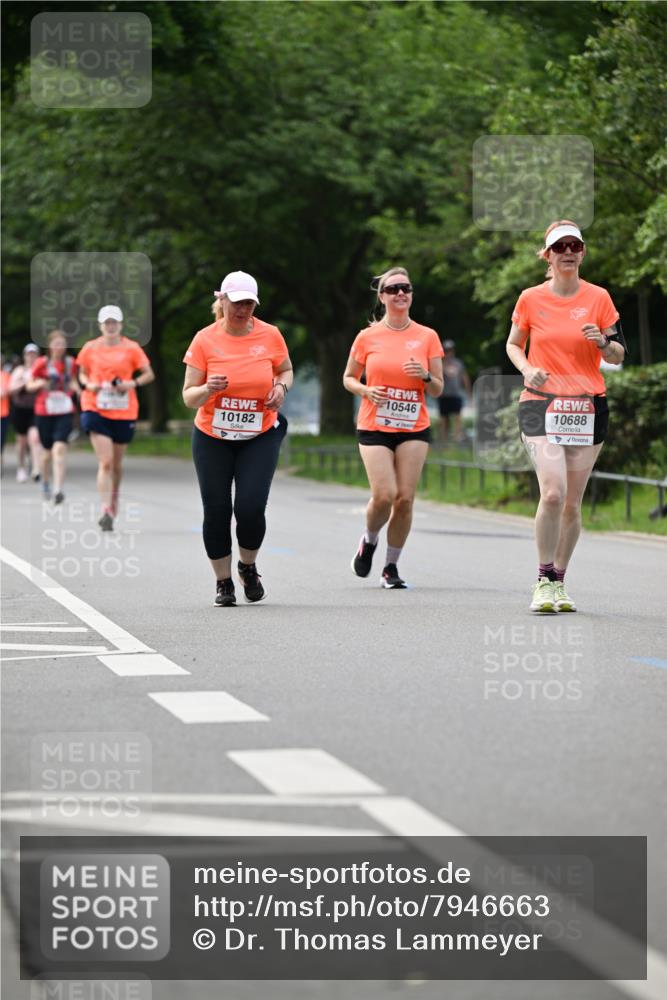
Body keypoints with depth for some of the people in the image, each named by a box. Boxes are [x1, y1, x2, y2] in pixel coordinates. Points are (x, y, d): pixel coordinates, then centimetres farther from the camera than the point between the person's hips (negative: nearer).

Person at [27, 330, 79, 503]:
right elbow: (30, 385, 5)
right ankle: (45, 481, 39)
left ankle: (58, 489, -24)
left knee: (59, 448, -18)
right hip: (44, 412, 0)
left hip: (65, 412, 0)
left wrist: (75, 387, 1)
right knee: (47, 451, 10)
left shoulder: (70, 363, 4)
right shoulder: (41, 363, -2)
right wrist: (41, 383, -15)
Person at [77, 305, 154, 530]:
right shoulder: (90, 348, 3)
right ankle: (106, 511, -18)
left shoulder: (131, 348, 1)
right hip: (96, 409, -1)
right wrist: (88, 384, -7)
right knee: (105, 462, -14)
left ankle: (114, 503, 37)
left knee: (116, 463, 13)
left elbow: (149, 374, 4)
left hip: (124, 412, 1)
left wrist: (133, 383, -15)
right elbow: (82, 373, 15)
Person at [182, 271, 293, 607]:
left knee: (250, 506, -14)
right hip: (212, 438, 0)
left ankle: (248, 567, 15)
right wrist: (208, 389, -27)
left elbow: (286, 370, 16)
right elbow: (189, 396, -5)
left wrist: (281, 387, -7)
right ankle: (223, 582, 17)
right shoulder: (205, 340, -7)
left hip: (260, 437, 0)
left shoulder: (270, 335, -3)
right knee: (216, 510, -2)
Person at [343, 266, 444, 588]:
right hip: (374, 427, -1)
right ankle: (369, 541, 19)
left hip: (414, 429, 1)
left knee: (405, 498, -5)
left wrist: (426, 376, -14)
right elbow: (348, 378, 12)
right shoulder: (367, 337, 2)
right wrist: (365, 391, -9)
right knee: (384, 495, -14)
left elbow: (437, 390, 8)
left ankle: (391, 567, 10)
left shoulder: (427, 337, 4)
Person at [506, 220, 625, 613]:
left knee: (572, 503, 5)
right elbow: (513, 345, 15)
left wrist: (603, 342, -14)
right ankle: (544, 581, -6)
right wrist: (527, 369, -6)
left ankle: (559, 582, 20)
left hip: (589, 407, 2)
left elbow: (618, 356, 8)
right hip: (541, 404, -2)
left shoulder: (598, 298, 3)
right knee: (553, 492, -19)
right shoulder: (531, 299, 2)